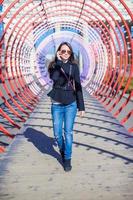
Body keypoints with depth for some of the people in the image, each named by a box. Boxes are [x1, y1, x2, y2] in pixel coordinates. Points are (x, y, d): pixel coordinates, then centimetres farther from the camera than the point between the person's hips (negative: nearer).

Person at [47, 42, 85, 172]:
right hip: (56, 104, 1)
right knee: (57, 133, 5)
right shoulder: (53, 65, 2)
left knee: (68, 132, -1)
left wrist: (81, 106, 0)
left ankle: (67, 159, 13)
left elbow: (78, 87, 2)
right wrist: (59, 60, -17)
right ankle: (62, 150, 35)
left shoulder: (74, 66, 2)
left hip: (71, 104, -1)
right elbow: (54, 77, -21)